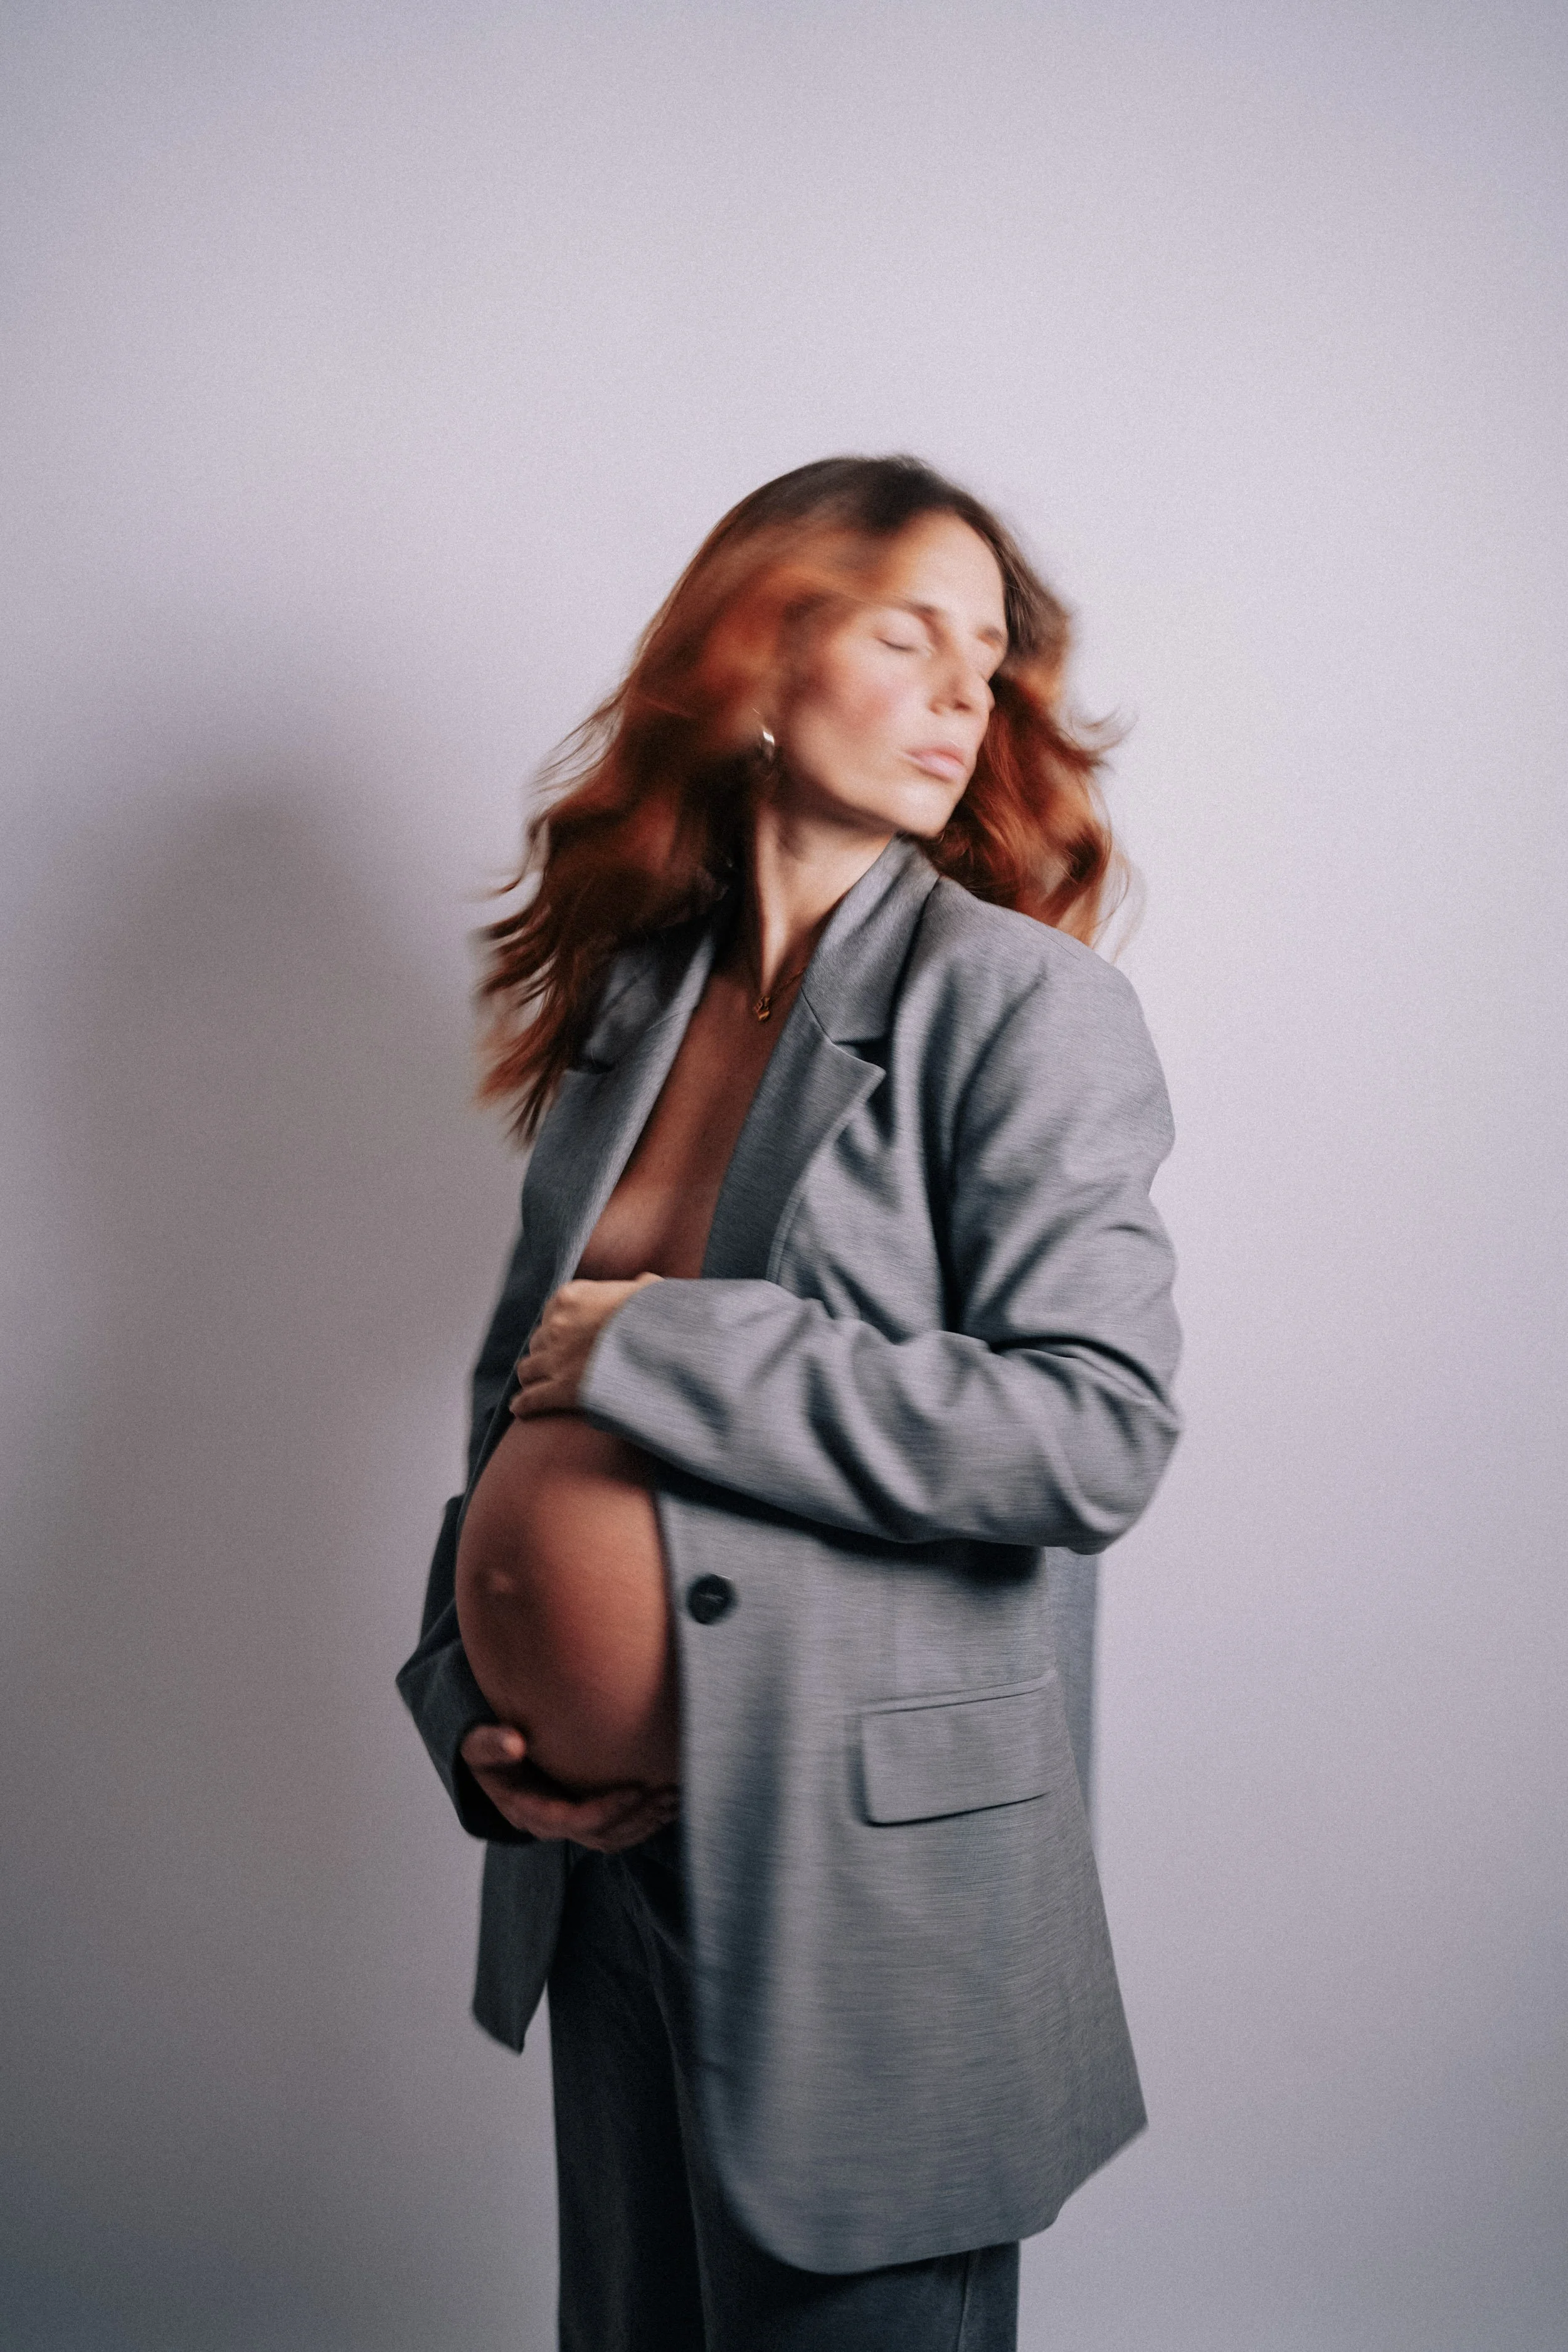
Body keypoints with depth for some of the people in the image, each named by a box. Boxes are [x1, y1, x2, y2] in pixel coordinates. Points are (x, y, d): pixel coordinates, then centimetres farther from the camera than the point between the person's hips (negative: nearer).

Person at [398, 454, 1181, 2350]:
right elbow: (517, 1383, 14)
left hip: (874, 1887, -5)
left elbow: (1095, 1435, -21)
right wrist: (471, 1699, 1)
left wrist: (661, 1350, -19)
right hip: (609, 1854, 6)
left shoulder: (1016, 1000, -11)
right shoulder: (628, 997, 6)